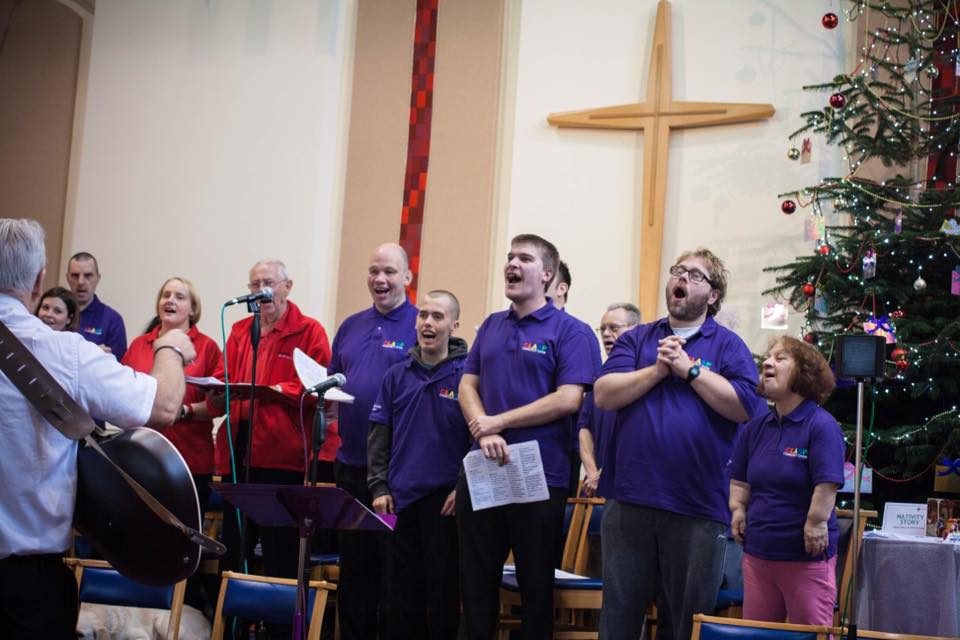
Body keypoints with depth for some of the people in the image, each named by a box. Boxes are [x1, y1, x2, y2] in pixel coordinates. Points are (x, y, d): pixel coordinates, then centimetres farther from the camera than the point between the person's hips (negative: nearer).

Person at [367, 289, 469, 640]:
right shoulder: (397, 375, 8)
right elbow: (379, 434, 11)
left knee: (442, 596, 2)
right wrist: (379, 487, 3)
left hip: (445, 500, -4)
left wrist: (464, 489, -10)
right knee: (401, 596, 9)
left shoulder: (466, 374, -3)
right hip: (400, 498, 4)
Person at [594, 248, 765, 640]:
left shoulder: (728, 345, 5)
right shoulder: (637, 339, 12)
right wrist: (658, 369, -9)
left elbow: (745, 406, -10)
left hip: (699, 508, -2)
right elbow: (603, 395, -1)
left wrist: (689, 368, -10)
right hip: (632, 501, 2)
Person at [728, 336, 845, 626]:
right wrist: (738, 509, 4)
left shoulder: (822, 425, -13)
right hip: (757, 552, 7)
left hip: (807, 556, -7)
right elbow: (739, 479, 18)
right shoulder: (755, 427, 9)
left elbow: (827, 485, -19)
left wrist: (815, 524, -19)